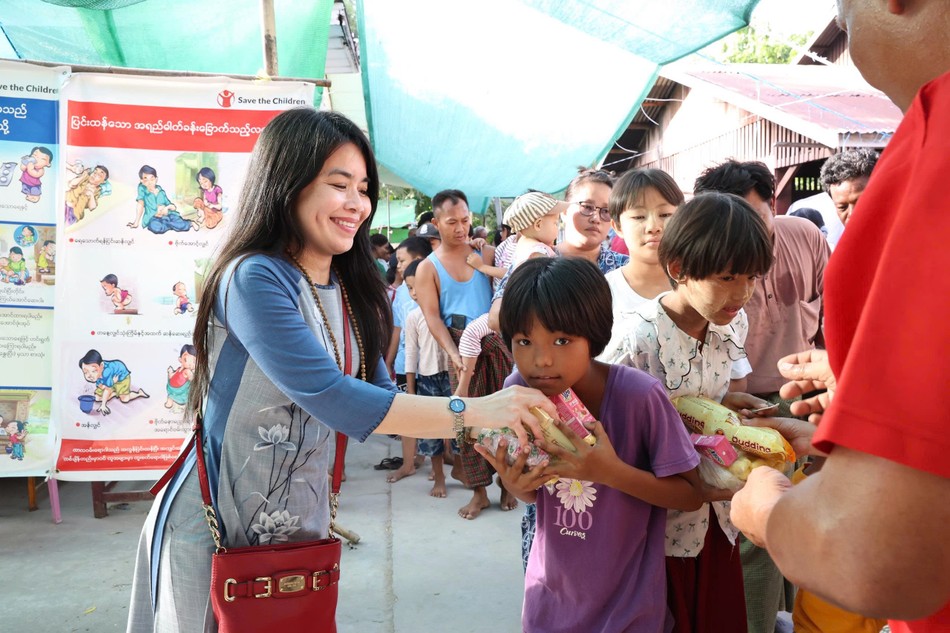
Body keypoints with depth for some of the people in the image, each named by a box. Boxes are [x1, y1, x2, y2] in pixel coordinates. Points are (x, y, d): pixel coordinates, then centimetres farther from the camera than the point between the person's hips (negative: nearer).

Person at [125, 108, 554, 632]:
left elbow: (378, 394, 3)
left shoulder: (352, 292, 2)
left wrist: (490, 428, -10)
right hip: (216, 530, -6)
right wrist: (471, 412, -31)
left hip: (302, 525, 7)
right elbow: (332, 399, -30)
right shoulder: (255, 279, -21)